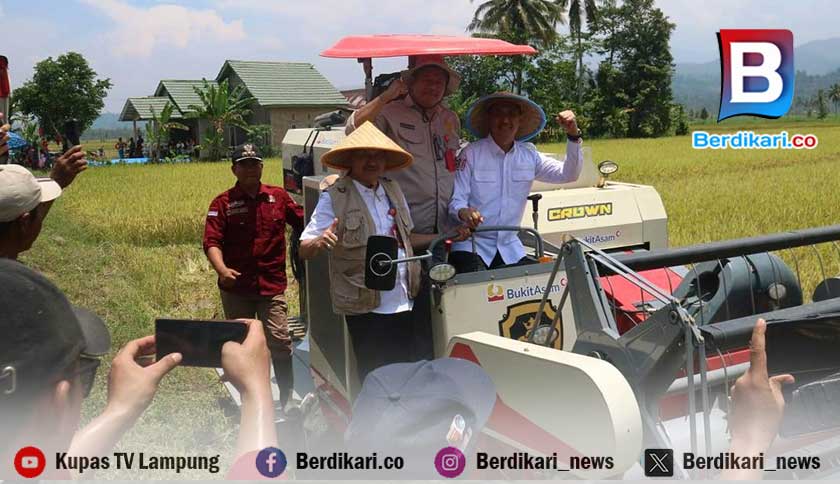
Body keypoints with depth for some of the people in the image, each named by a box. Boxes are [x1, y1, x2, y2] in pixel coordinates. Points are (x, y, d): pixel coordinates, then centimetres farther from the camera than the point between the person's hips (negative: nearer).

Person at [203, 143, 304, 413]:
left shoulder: (278, 197, 5)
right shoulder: (223, 203, -1)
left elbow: (304, 223, 16)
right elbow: (211, 241, -11)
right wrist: (222, 270, -28)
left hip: (272, 285, 0)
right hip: (236, 287, 0)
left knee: (280, 342, -9)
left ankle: (287, 399, 5)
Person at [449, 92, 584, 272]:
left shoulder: (529, 155, 7)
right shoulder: (471, 153, -7)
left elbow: (568, 174, 5)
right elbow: (456, 199, -9)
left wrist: (573, 136, -8)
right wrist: (463, 211, -33)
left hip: (510, 248, 5)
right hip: (470, 245, -4)